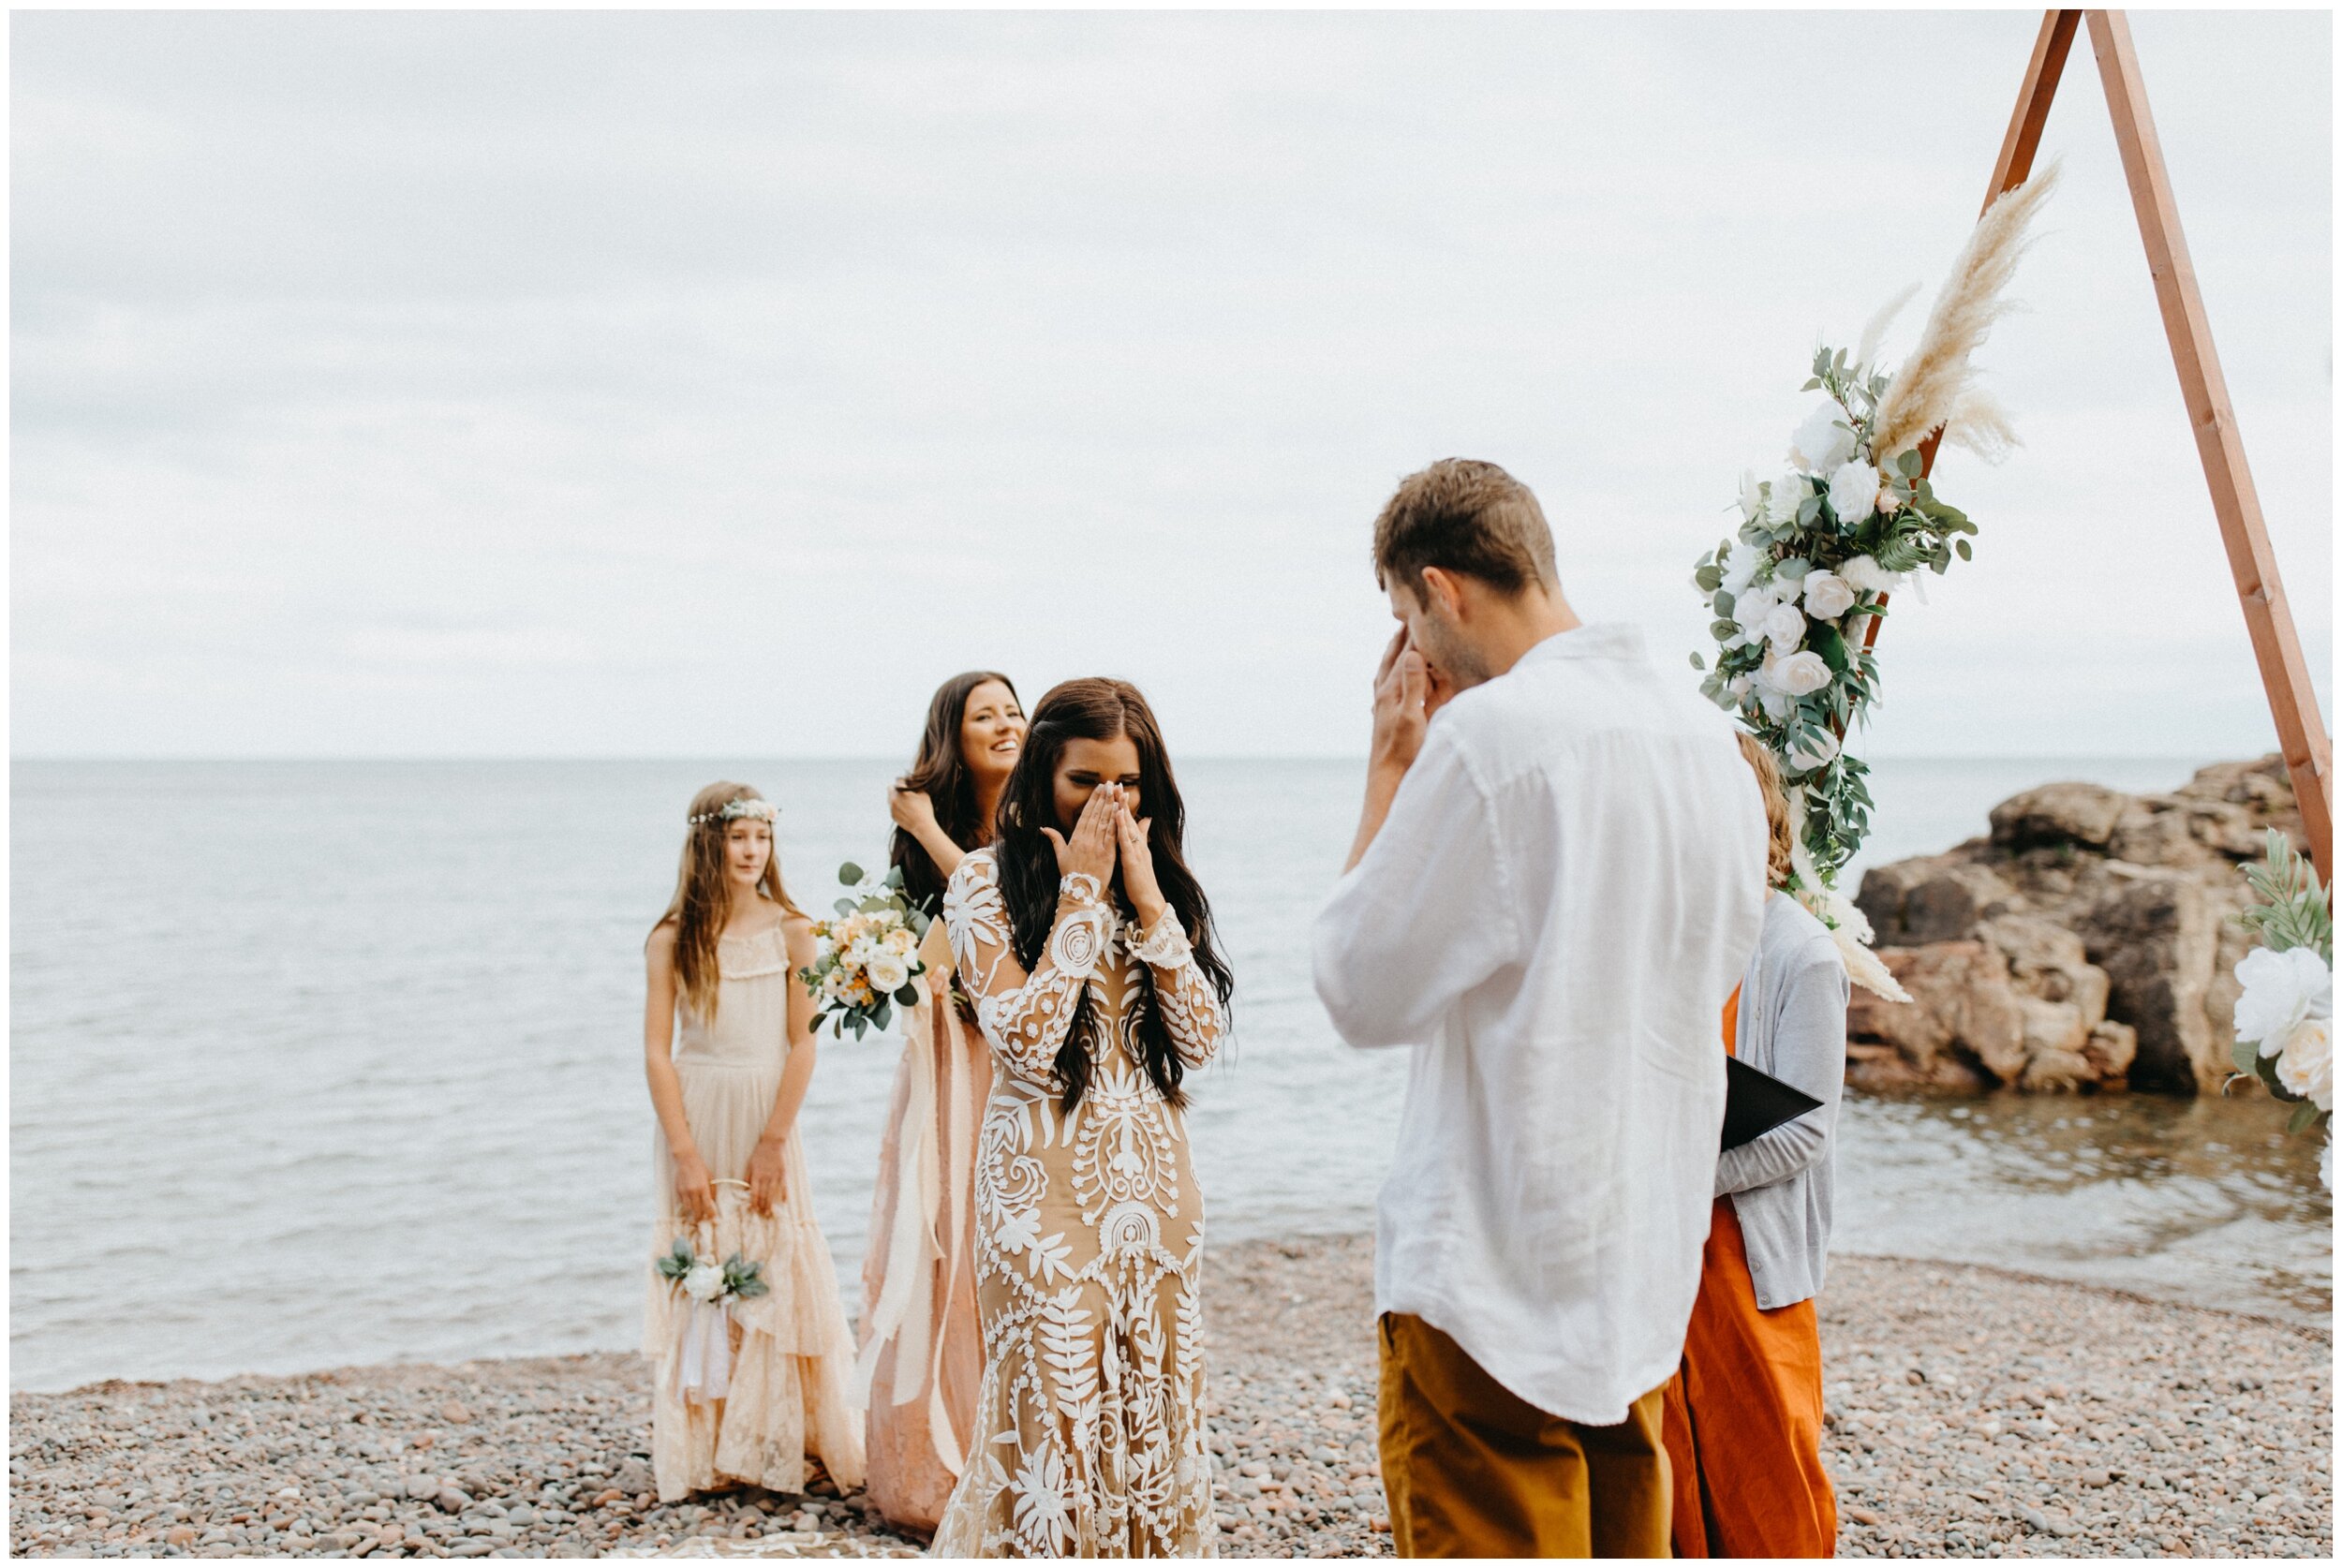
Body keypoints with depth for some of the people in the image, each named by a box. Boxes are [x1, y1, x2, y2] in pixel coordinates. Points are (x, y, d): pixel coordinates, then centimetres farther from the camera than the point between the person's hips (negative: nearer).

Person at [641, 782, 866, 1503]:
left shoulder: (791, 931, -2)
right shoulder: (672, 939, -2)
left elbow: (802, 1044, -5)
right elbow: (657, 1051, -5)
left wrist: (773, 1142, -11)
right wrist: (685, 1153, -12)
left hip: (766, 1118, 0)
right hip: (695, 1118, 0)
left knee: (776, 1274, 2)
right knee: (699, 1278, 4)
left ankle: (780, 1443, 12)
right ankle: (701, 1450, 12)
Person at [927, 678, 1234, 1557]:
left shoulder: (1162, 883, 9)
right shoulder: (987, 881, -5)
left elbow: (1201, 1039, -2)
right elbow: (1028, 1042, -17)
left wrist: (1146, 900, -9)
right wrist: (1082, 893, -14)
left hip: (1153, 1173, 5)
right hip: (1048, 1179, -4)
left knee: (1153, 1401, 10)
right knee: (1053, 1408, 0)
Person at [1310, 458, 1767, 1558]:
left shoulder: (1486, 734, -17)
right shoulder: (1707, 734, 8)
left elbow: (1361, 993, -11)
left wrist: (1389, 767, -3)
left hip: (1493, 1274, -8)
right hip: (1645, 1266, 8)